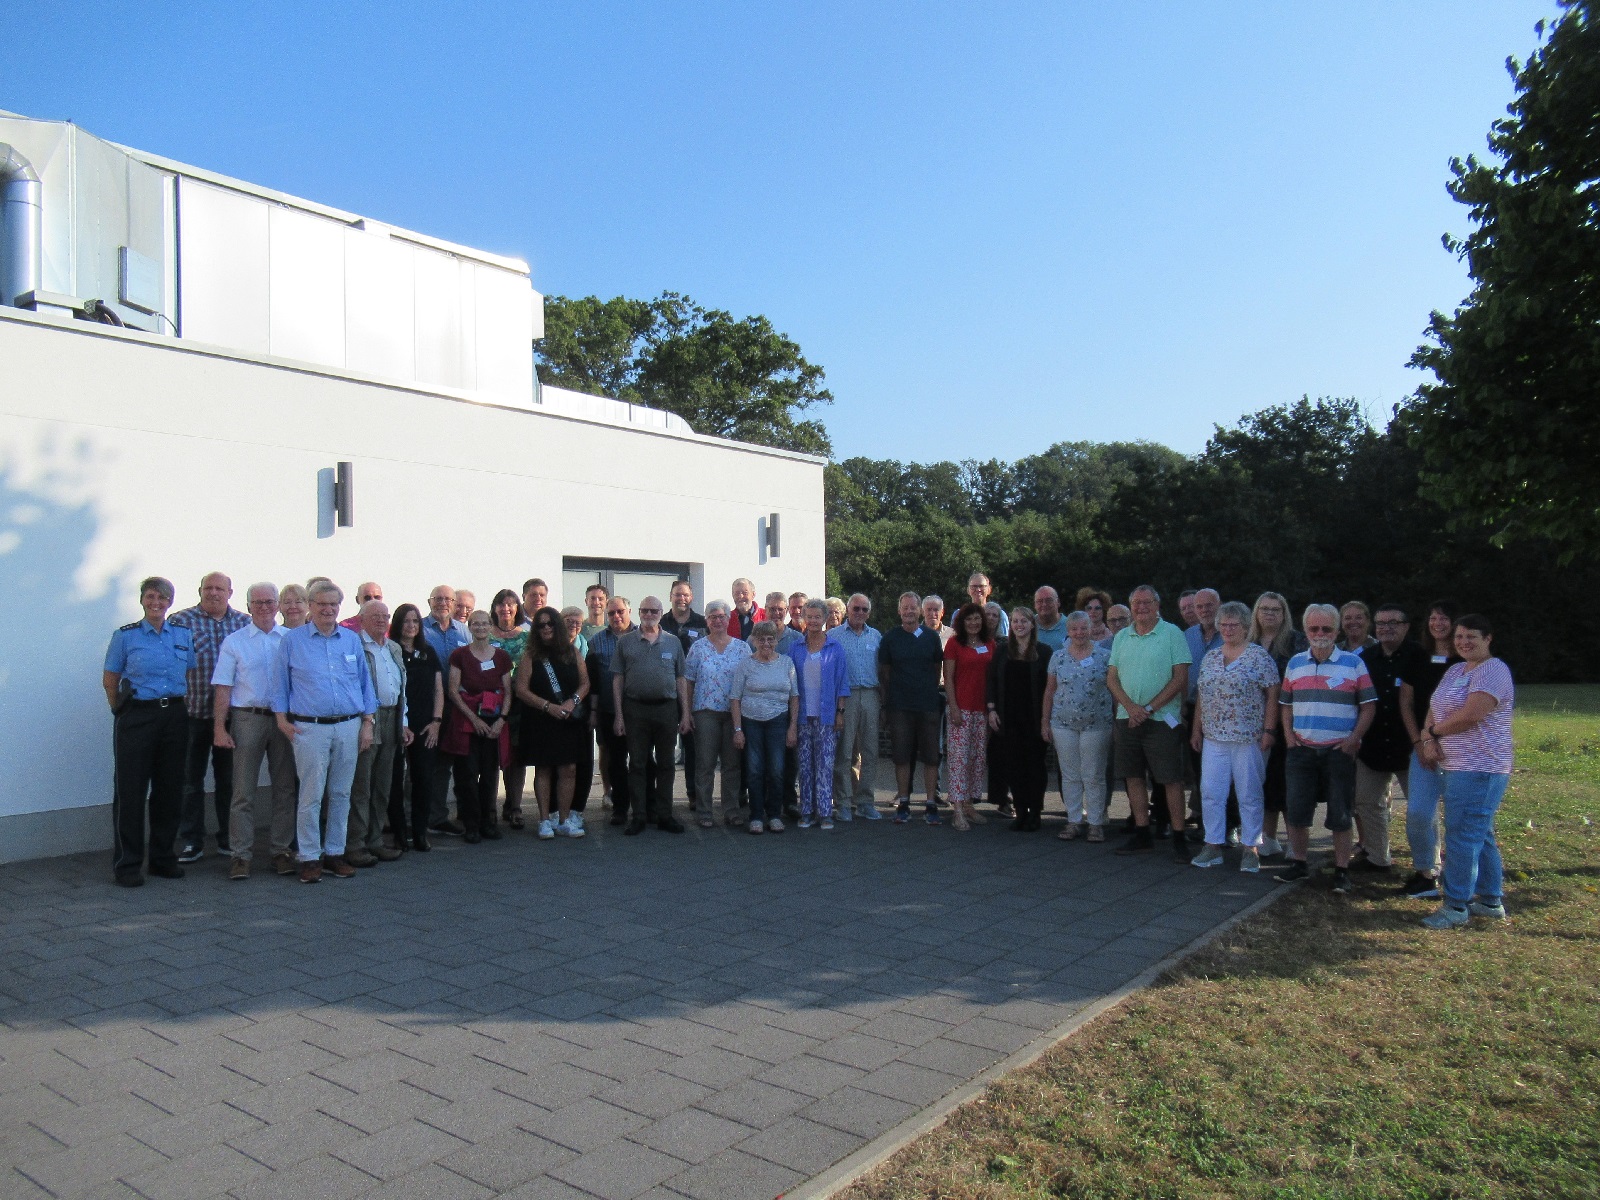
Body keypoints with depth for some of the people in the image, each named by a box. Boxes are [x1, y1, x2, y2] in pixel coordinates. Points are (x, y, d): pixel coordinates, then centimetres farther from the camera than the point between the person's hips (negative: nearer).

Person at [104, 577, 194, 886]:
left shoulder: (184, 635, 9)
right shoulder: (125, 636, 0)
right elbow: (110, 680, 5)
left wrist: (177, 706, 9)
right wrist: (122, 711, 3)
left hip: (174, 716, 3)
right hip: (137, 717, -3)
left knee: (169, 789, 8)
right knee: (130, 791, -1)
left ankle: (162, 858, 19)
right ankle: (127, 864, 7)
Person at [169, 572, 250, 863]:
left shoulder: (244, 622, 7)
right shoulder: (181, 620, -1)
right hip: (194, 712, -2)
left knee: (228, 777, 11)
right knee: (192, 779, 6)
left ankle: (228, 839, 21)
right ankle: (192, 842, 15)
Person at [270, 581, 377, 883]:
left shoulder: (352, 640, 10)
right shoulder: (291, 640, 3)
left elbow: (365, 683, 12)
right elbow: (280, 685, 6)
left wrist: (367, 723, 7)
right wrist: (282, 720, -2)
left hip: (349, 727, 3)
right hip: (309, 728, -3)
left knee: (341, 794, 8)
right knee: (311, 796, -3)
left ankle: (335, 853, 17)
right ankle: (309, 857, 6)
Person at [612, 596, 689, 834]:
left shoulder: (673, 643, 10)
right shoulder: (625, 642, 6)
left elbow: (681, 679, 10)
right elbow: (617, 679, 4)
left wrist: (685, 713, 4)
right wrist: (618, 715, -3)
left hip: (667, 709, 1)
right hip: (635, 709, -1)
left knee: (665, 764, 7)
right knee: (636, 764, 3)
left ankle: (664, 815, 14)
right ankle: (638, 817, 10)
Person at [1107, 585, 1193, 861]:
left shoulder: (1172, 633, -4)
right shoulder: (1121, 637, 11)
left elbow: (1180, 678, -8)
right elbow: (1112, 678, 9)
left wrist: (1149, 708, -13)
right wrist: (1130, 706, -9)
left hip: (1161, 718, -5)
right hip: (1127, 719, 5)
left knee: (1171, 780, -2)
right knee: (1133, 777, 9)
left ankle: (1179, 838, 5)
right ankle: (1142, 834, 19)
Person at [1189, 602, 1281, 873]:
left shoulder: (1259, 657, -3)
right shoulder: (1210, 657, 13)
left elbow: (1272, 695, -7)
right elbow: (1201, 695, 15)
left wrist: (1269, 730, -12)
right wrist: (1197, 729, 12)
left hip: (1248, 738, -5)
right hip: (1213, 738, 5)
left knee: (1249, 795, 3)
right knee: (1210, 792, 3)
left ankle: (1250, 848, 12)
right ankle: (1213, 845, 10)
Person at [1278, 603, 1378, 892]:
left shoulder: (1353, 663, 0)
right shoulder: (1295, 663, 9)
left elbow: (1368, 705, 0)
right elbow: (1285, 703, 15)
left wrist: (1354, 739, -10)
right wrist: (1288, 734, 2)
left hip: (1339, 751, -3)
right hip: (1301, 749, 3)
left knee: (1340, 814, 3)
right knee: (1296, 810, 5)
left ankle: (1341, 871, 13)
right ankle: (1298, 864, 19)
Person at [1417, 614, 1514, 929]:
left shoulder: (1493, 671, -12)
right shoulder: (1455, 670, 17)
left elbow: (1470, 715, -23)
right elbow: (1434, 709, 13)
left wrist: (1432, 730, -8)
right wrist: (1429, 740, -5)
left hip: (1479, 769, -10)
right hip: (1457, 766, 10)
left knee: (1462, 836, -7)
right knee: (1479, 835, 16)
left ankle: (1456, 906, -1)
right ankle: (1491, 901, 26)